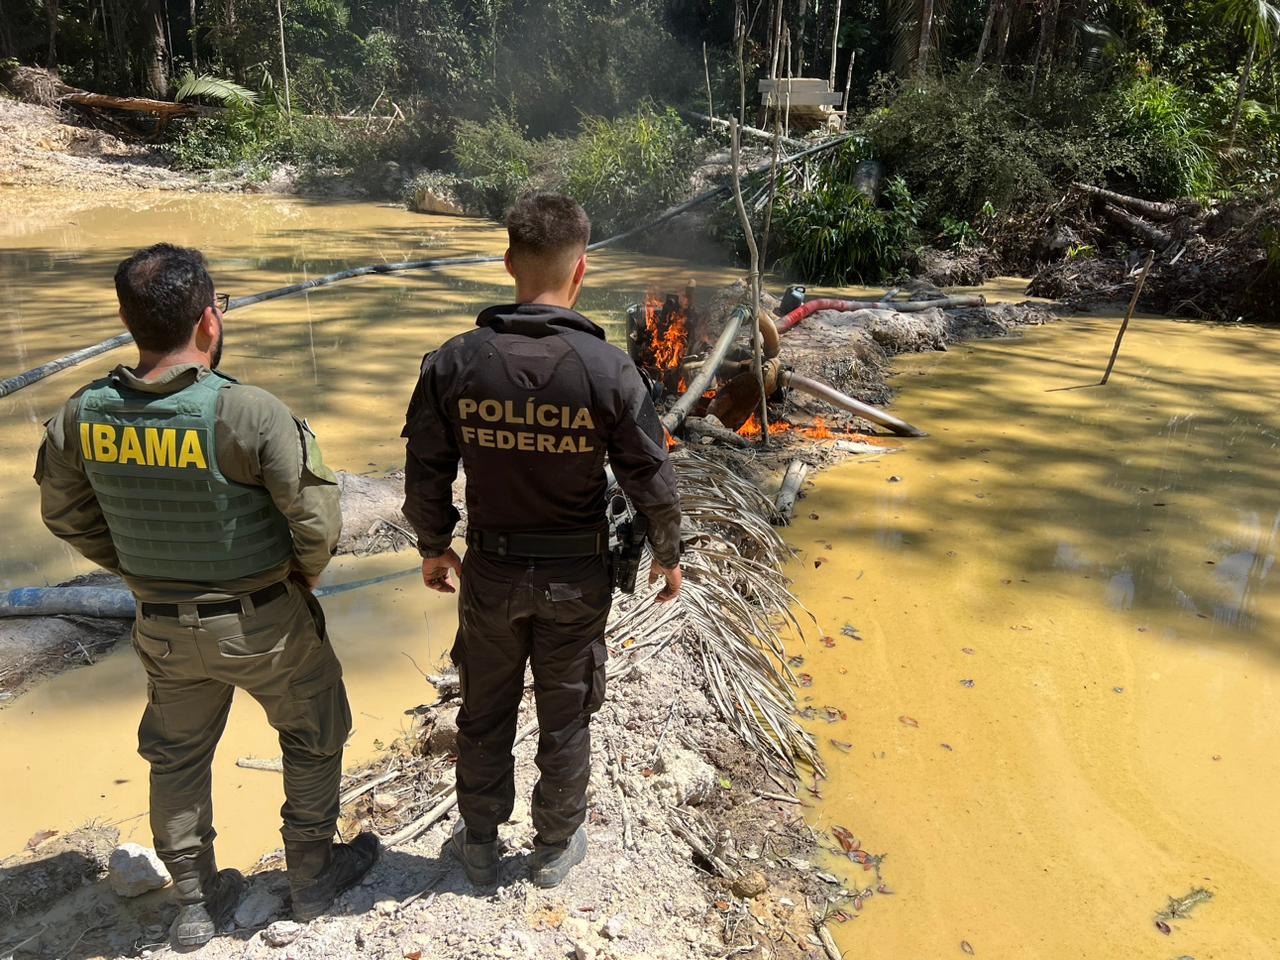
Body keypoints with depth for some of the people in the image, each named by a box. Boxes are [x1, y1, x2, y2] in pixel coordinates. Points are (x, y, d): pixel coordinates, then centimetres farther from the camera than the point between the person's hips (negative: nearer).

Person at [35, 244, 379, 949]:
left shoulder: (83, 415, -11)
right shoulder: (248, 412, -27)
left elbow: (66, 515, 4)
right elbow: (317, 519, -23)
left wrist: (141, 571, 16)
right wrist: (304, 574, -2)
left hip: (163, 627, 5)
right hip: (263, 622, -4)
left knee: (177, 758, 24)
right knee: (313, 740, 20)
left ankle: (194, 902, 41)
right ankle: (312, 875, 37)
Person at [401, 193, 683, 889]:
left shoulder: (455, 361, -13)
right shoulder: (609, 369, -18)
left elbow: (426, 472, -4)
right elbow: (652, 481, -11)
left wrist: (433, 547, 13)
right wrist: (668, 556, 6)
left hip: (489, 570, 2)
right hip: (577, 576, -1)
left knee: (485, 712, 20)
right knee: (565, 717, 18)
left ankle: (479, 844, 39)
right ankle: (555, 847, 38)